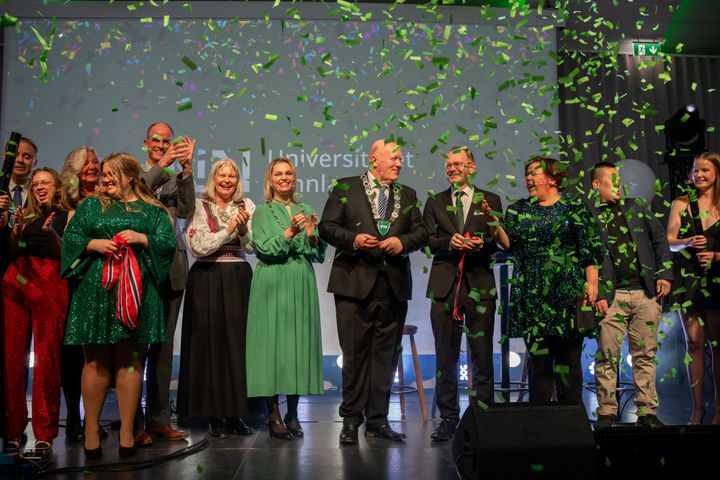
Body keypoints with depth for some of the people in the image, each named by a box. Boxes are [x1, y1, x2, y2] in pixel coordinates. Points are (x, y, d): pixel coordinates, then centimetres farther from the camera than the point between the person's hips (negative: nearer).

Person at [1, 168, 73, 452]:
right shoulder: (27, 215, 22)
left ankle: (44, 433, -2)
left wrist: (51, 233, -12)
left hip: (51, 284, -3)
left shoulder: (67, 216, 12)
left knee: (47, 356, -7)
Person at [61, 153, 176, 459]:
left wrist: (143, 238, -11)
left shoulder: (153, 210, 12)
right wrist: (94, 244, -7)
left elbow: (168, 244, 4)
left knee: (130, 361, 1)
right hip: (96, 291, 1)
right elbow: (70, 238, 10)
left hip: (136, 292, -1)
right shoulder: (90, 206, 16)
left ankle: (127, 431, 9)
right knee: (96, 361, 2)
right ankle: (91, 430, 12)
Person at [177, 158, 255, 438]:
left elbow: (251, 247, 4)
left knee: (237, 343, 3)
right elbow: (198, 247, -10)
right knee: (211, 344, 0)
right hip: (207, 280, -3)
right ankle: (213, 414, 9)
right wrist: (228, 229, -14)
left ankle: (235, 413, 12)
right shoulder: (200, 206, 1)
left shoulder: (246, 205, 10)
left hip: (238, 279, 3)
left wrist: (243, 229, -13)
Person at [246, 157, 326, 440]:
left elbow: (319, 255, 12)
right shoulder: (262, 211, 5)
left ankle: (293, 413, 14)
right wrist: (289, 233, -19)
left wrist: (313, 237, -7)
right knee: (272, 342, -4)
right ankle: (273, 414, 5)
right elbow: (264, 250, -8)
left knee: (299, 342, 4)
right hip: (272, 285, -3)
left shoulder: (306, 210, 15)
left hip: (301, 285, 4)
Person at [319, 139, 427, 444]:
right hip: (355, 282, -3)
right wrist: (353, 239, -16)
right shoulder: (346, 188, 6)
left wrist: (403, 241, -10)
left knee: (386, 354, 7)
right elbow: (326, 226, 0)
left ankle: (377, 419, 18)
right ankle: (351, 419, 12)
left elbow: (421, 232, 10)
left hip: (394, 286, 4)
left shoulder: (407, 195, 17)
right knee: (355, 353, 0)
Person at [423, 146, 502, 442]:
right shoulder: (435, 203, 14)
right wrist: (451, 242, -16)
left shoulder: (490, 201, 10)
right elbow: (430, 241, 3)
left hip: (479, 284, -1)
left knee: (482, 357, 4)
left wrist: (482, 244, -18)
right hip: (445, 285, 1)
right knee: (445, 357, 6)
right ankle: (448, 418, 16)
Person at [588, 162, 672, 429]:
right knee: (607, 356, -2)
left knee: (645, 355, 6)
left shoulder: (637, 207, 15)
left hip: (646, 292, 3)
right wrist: (596, 294, -9)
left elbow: (660, 239, 16)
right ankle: (607, 413, 8)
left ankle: (647, 412, 15)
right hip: (611, 295, -3)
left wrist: (664, 274, 4)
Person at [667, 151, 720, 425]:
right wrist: (688, 243, -17)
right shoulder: (681, 204, 7)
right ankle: (697, 408, 6)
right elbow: (670, 241, 2)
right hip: (688, 278, 0)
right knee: (694, 341, 0)